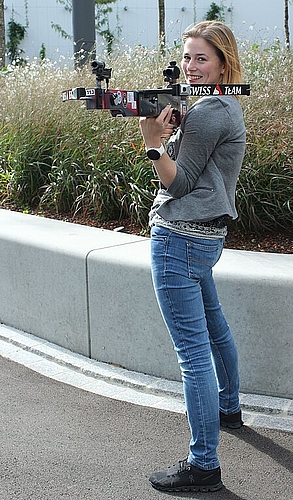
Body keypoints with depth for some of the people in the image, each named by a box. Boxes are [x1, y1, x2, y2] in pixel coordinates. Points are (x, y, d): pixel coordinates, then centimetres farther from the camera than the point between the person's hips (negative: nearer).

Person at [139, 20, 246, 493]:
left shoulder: (207, 113, -15)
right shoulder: (225, 105, 16)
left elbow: (178, 183, -14)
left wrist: (153, 141, -24)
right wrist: (163, 129, 0)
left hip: (181, 239, -12)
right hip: (205, 234, 12)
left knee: (193, 350, -10)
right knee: (213, 325, 28)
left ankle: (203, 465, -6)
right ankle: (228, 408, 49)